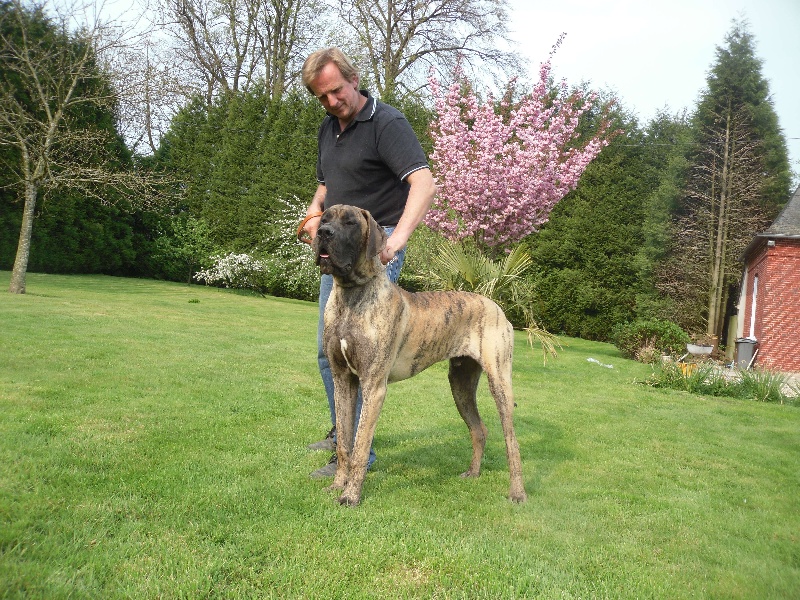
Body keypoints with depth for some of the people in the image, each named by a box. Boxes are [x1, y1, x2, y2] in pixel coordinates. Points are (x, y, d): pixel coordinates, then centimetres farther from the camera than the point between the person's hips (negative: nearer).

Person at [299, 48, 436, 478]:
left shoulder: (387, 123, -14)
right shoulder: (328, 129, 13)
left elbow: (423, 182, -27)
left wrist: (398, 236, -41)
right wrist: (314, 212, 4)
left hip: (375, 250, -9)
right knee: (328, 350, 14)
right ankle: (340, 431, 31)